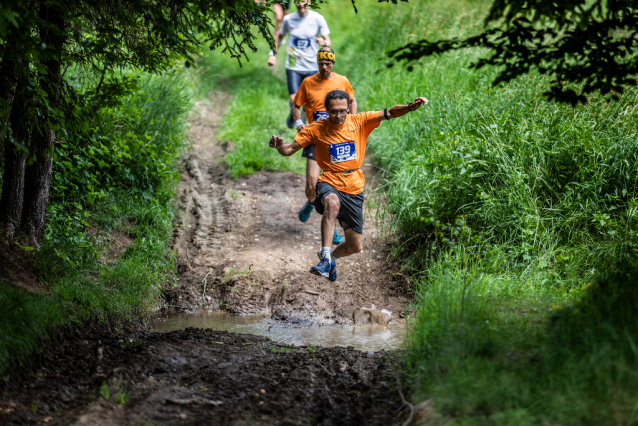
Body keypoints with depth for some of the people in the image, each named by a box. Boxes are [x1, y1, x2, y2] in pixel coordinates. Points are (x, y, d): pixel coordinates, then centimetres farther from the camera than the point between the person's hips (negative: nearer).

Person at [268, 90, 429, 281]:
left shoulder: (360, 122, -2)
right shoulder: (316, 129, -4)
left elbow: (389, 113, -10)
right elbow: (289, 150, -3)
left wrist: (411, 107, -29)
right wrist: (279, 145, -27)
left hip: (354, 189, 3)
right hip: (329, 184, -3)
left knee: (355, 245, 6)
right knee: (332, 203, -42)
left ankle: (332, 257, 41)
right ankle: (325, 257, -39)